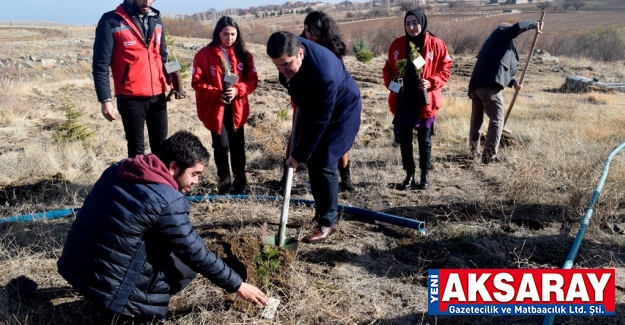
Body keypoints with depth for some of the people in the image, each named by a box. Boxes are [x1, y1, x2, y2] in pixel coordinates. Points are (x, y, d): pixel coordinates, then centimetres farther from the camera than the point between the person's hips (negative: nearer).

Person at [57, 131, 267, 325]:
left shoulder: (120, 169, 2)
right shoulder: (168, 202, -20)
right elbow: (197, 255, -14)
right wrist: (238, 286, -2)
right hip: (106, 280, -8)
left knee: (165, 242, 20)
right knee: (187, 261, 4)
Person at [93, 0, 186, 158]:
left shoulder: (156, 19, 9)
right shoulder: (111, 21, -7)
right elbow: (101, 64, -8)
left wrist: (174, 81, 3)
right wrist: (105, 99, -14)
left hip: (158, 96, 5)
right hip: (131, 98, -5)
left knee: (161, 147, 12)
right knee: (136, 149, 6)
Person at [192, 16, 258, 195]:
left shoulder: (243, 54, 1)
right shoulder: (204, 55, -8)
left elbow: (252, 80, -1)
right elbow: (197, 82, -8)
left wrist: (237, 90, -19)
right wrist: (216, 94, -22)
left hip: (237, 108, 2)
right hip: (215, 108, -2)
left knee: (237, 145, 8)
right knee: (221, 145, 4)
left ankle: (240, 181, 24)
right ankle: (224, 180, 23)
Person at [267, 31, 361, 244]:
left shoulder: (323, 74, -41)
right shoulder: (289, 50, -19)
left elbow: (319, 122, -33)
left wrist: (299, 155, -25)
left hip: (340, 112, -7)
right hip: (312, 107, 8)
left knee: (324, 165, -10)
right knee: (312, 162, 9)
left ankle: (328, 222, 4)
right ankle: (321, 213, 24)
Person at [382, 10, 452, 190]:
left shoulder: (436, 45, -5)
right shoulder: (397, 44, 3)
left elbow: (445, 69, 0)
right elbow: (388, 68, 11)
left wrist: (431, 82, -17)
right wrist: (390, 83, -7)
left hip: (425, 101, -2)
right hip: (402, 101, 2)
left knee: (424, 140, 10)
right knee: (404, 141, 9)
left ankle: (425, 175, 25)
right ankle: (409, 175, 24)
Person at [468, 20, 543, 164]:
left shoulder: (492, 42, 34)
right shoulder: (501, 34, 11)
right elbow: (517, 28, -7)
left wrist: (513, 83, 27)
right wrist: (534, 24, 10)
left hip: (476, 85, 8)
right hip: (489, 85, -8)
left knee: (476, 120, 17)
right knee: (496, 120, -1)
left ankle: (474, 153, 23)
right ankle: (489, 155, -3)